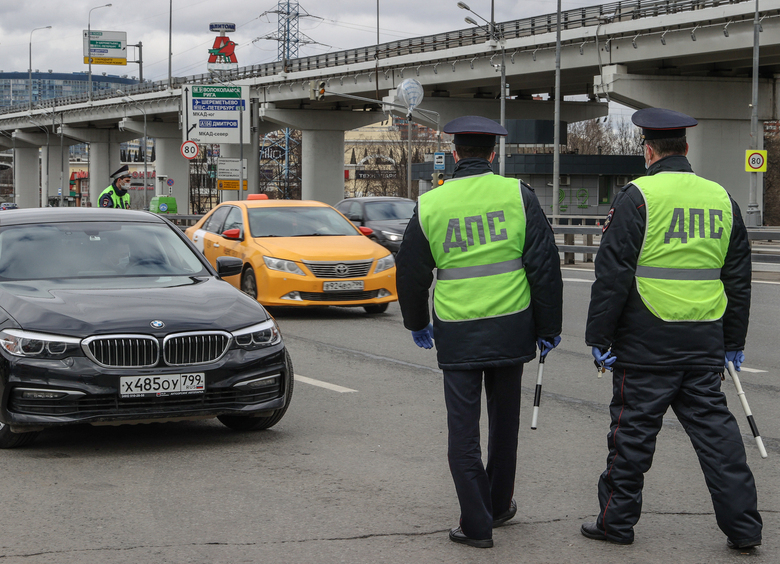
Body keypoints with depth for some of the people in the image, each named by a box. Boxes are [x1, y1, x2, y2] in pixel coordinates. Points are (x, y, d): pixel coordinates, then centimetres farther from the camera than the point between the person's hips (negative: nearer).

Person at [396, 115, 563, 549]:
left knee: (463, 430, 4)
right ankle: (499, 506, 31)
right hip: (510, 328, 1)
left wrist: (417, 324, 24)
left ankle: (476, 524, 3)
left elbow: (411, 273, 7)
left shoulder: (430, 205, -1)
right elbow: (545, 266, -3)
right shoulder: (518, 195, -3)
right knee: (504, 420, 18)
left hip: (456, 335, -1)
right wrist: (548, 328, 6)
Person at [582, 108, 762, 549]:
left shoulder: (638, 196, -8)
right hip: (705, 341, 5)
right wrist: (734, 342, 21)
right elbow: (739, 278, 14)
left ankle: (617, 520, 15)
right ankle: (743, 524, 9)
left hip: (647, 340, -5)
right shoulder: (722, 198, 9)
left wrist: (599, 336, -4)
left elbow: (613, 273, -10)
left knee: (633, 430, 4)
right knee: (715, 428, 9)